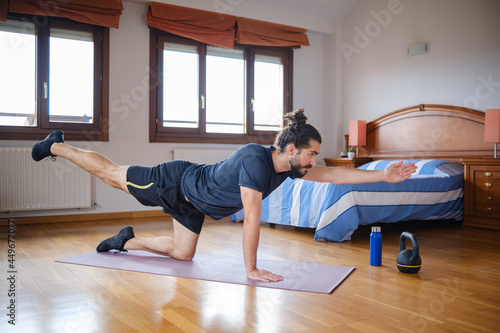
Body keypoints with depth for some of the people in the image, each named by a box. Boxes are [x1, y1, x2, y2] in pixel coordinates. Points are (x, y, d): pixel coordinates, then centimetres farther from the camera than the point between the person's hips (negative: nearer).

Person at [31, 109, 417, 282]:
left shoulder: (287, 167, -12)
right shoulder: (255, 159, -38)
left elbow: (332, 174, -7)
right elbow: (252, 217, -36)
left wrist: (384, 175, -10)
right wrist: (251, 269, -29)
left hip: (193, 201, 8)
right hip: (175, 182, -8)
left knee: (182, 253, 16)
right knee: (112, 173, 13)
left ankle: (128, 240, 35)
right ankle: (58, 145, 36)